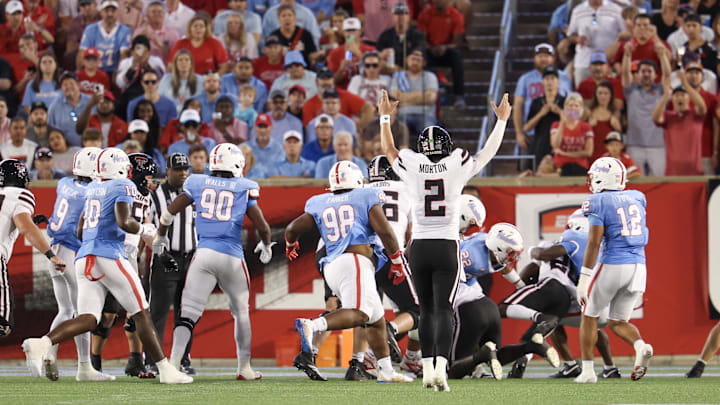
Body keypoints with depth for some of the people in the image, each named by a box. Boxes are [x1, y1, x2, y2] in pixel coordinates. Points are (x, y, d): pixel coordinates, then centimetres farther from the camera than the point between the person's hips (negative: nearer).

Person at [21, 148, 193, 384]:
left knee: (87, 319, -2)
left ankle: (41, 344, -26)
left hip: (84, 257, 7)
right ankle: (165, 370, 2)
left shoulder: (92, 189, 20)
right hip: (109, 256, -7)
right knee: (141, 314, 1)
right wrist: (144, 230, 3)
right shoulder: (123, 187, -2)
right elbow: (124, 222, -16)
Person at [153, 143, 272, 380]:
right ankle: (244, 368, 23)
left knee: (188, 313, -2)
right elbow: (262, 226, 5)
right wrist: (266, 246, 27)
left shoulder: (198, 183, 7)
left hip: (204, 254, 1)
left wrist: (161, 237, 29)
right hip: (232, 258, 0)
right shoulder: (245, 189, 3)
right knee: (241, 312, 18)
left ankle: (173, 363, -18)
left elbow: (169, 213, 10)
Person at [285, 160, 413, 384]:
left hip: (332, 265, 7)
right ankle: (311, 326, -47)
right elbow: (385, 232, -1)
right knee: (358, 314, -25)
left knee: (376, 319, 17)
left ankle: (386, 371, 15)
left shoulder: (319, 204, 18)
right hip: (355, 261, -7)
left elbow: (293, 229, 15)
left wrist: (290, 244, 38)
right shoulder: (365, 198, 8)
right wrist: (397, 261, 11)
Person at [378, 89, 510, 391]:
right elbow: (489, 152, 14)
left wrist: (385, 118, 35)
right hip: (446, 247, -2)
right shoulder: (457, 167, -3)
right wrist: (502, 120, 27)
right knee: (443, 310, -6)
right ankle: (440, 368, -22)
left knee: (426, 310, 14)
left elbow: (388, 150, 21)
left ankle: (427, 369, 11)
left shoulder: (412, 168, -1)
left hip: (419, 247, 2)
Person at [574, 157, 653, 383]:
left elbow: (594, 243, -15)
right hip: (638, 266, 5)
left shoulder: (599, 202, -6)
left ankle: (588, 370, 13)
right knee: (618, 322, 16)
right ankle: (641, 347, -15)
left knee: (589, 315, 15)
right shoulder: (636, 198, 12)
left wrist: (584, 278, -15)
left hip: (612, 265, -5)